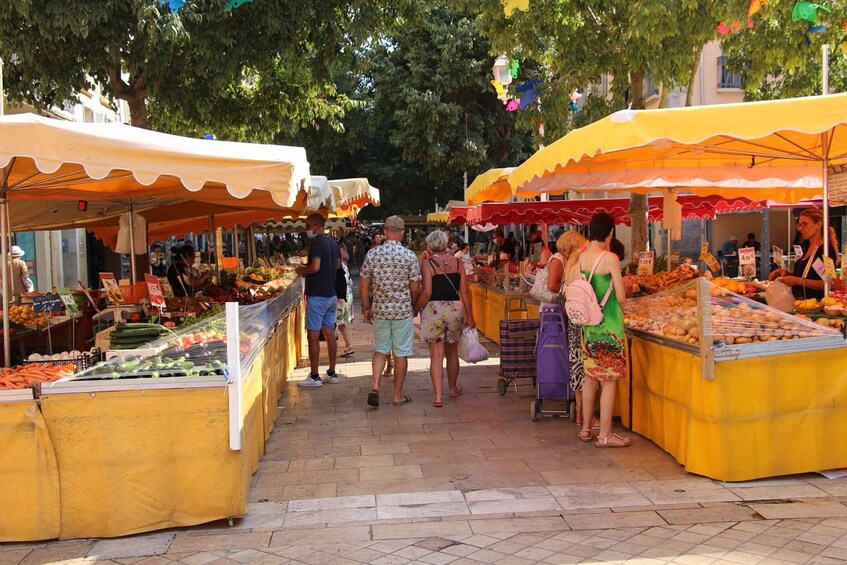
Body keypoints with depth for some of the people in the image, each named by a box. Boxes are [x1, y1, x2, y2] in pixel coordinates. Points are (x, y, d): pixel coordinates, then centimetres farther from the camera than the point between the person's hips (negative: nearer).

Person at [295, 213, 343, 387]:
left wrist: (301, 270, -6)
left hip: (317, 296, -9)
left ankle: (314, 377, 0)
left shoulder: (317, 242, -15)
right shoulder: (333, 242, 12)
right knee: (330, 333, 12)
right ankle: (332, 374, 17)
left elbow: (315, 267, -26)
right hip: (331, 295, 9)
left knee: (313, 335, -3)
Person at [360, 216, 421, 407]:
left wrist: (366, 307, 11)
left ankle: (375, 385, -1)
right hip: (403, 310, -2)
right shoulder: (409, 256, -9)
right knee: (401, 353, 7)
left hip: (379, 310, 2)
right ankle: (398, 395, 14)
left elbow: (364, 285, 0)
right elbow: (415, 288, -5)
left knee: (380, 349, 16)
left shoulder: (372, 254, -3)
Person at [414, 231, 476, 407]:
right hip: (455, 309, 3)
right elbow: (465, 292, 3)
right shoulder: (457, 263, 3)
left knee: (436, 355, 2)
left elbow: (426, 293, -14)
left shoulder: (428, 265, -7)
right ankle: (453, 388, 36)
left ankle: (438, 396, -2)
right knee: (452, 352, 20)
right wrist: (470, 316, 10)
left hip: (434, 310, -3)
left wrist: (414, 310, -1)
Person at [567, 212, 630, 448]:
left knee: (591, 377, 17)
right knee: (610, 380, 2)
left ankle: (586, 428, 26)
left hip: (588, 323, 7)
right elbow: (621, 297, -14)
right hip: (609, 324, -6)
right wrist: (620, 299, 8)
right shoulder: (610, 258, -16)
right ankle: (604, 435, 7)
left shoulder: (581, 256, 2)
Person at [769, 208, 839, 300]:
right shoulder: (808, 248, 16)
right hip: (801, 302, 8)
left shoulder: (826, 249, -10)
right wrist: (787, 273, 9)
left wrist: (799, 281, -22)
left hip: (816, 303, -8)